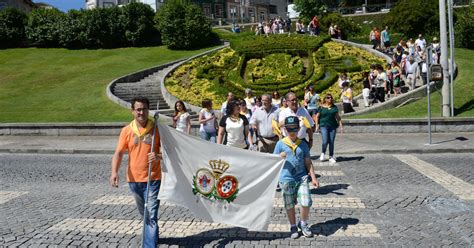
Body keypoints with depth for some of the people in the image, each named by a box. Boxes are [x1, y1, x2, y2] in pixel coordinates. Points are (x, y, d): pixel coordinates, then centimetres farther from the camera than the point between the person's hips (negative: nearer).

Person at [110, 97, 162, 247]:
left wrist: (159, 156, -25)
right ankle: (153, 236, 45)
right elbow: (119, 153, -6)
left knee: (151, 215, -6)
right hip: (134, 180, 3)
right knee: (144, 214, 21)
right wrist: (114, 172, -22)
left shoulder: (157, 128, -7)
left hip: (153, 179, -3)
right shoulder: (126, 130, -2)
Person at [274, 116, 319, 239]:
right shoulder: (280, 144, 0)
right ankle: (293, 227, 30)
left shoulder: (303, 144, 6)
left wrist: (313, 178, 2)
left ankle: (303, 224, 21)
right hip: (286, 179, -1)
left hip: (302, 177, 1)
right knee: (289, 205, 9)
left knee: (306, 202, -6)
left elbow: (308, 162, 8)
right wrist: (280, 157, -18)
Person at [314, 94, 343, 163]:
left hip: (333, 126, 3)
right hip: (323, 126, -3)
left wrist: (341, 126, 7)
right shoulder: (321, 107, 2)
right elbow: (317, 117, 5)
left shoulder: (334, 107, 9)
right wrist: (317, 126, -3)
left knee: (331, 142, 4)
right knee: (325, 141, -12)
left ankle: (331, 157, 17)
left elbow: (338, 117, 12)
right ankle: (323, 153, 16)